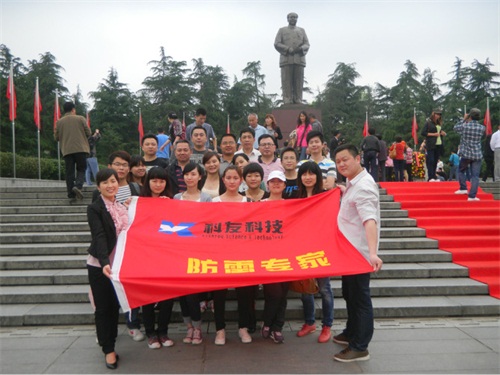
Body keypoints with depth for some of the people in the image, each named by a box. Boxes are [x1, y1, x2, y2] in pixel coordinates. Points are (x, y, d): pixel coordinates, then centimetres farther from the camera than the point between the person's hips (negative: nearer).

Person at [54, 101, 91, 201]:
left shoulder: (59, 122, 7)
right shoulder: (80, 119, 1)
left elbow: (56, 137, 9)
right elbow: (88, 133, 1)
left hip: (67, 150, 2)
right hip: (81, 148, -2)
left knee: (69, 172, 5)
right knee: (81, 169, 9)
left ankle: (71, 195, 1)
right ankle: (78, 186, -17)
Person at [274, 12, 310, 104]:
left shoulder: (302, 30, 19)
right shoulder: (282, 30, 14)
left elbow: (306, 44, 10)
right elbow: (277, 44, 2)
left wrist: (301, 48, -13)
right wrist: (288, 49, -13)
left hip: (299, 59, 2)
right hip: (286, 59, -2)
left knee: (298, 81, -4)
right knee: (287, 81, -8)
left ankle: (298, 101, -5)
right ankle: (287, 102, -9)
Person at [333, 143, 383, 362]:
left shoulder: (363, 186, -22)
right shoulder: (352, 183, 8)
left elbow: (370, 220, -34)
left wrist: (373, 252, -45)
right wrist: (344, 192, 13)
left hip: (359, 252, -10)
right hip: (350, 250, 10)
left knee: (359, 298, 0)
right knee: (349, 294, 22)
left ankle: (360, 348, 12)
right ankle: (351, 333, 38)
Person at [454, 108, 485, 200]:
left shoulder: (464, 126, -8)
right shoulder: (482, 128, -1)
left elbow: (455, 128, 12)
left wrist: (464, 120, 17)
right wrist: (468, 122, 18)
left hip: (466, 154, -1)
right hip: (477, 155, 1)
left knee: (461, 171, 23)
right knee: (475, 175, 1)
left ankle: (463, 189, 20)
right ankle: (472, 196, -3)